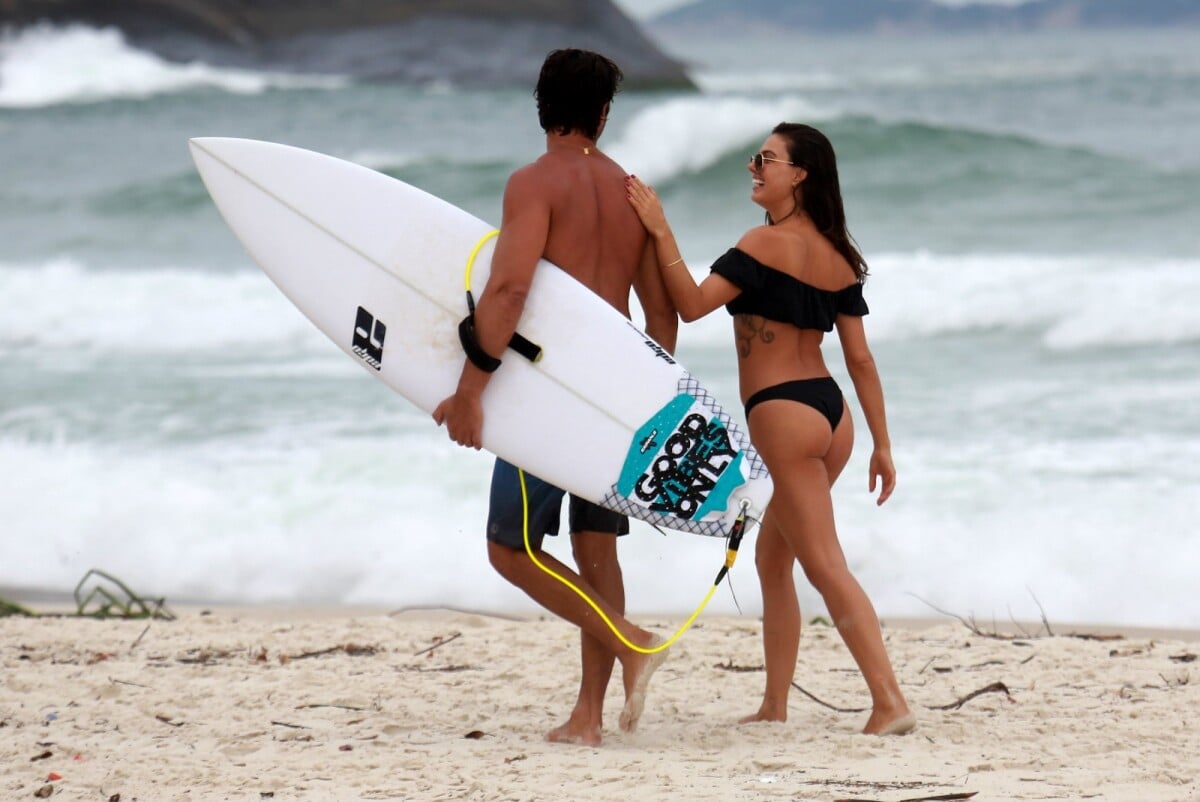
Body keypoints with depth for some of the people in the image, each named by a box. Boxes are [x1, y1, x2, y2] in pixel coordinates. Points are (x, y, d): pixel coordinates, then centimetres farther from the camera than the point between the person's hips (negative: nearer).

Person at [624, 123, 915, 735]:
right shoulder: (838, 258, 11)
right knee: (771, 558, 20)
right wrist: (882, 445, 13)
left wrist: (660, 231, -12)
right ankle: (775, 706, 23)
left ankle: (890, 702, -14)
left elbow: (692, 304, -16)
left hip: (783, 412, -9)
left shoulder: (768, 243, -12)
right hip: (830, 411, 9)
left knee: (825, 566, -8)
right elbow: (859, 359, 11)